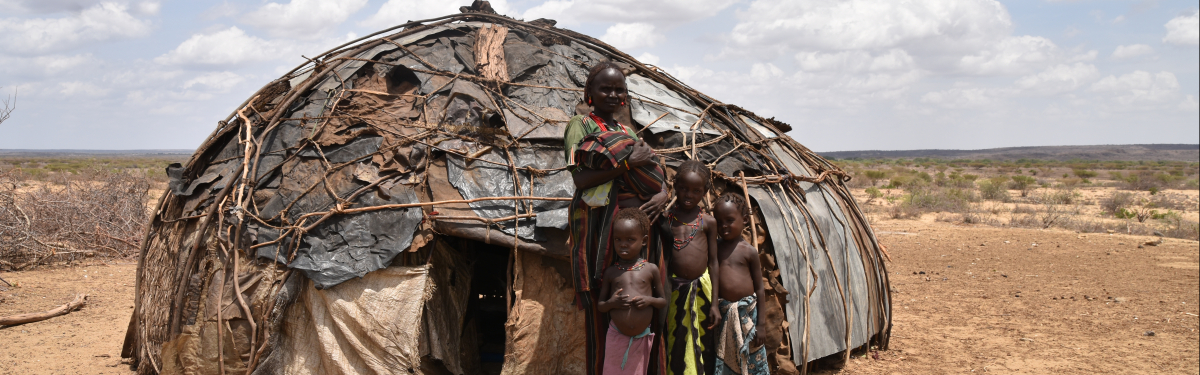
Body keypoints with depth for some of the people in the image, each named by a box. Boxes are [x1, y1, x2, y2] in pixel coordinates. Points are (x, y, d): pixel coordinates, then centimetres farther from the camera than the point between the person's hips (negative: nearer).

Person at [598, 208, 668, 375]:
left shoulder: (651, 269, 0)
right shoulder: (611, 272, 2)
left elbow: (664, 301, 7)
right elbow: (600, 305, 7)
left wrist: (650, 300, -14)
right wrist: (611, 303, -14)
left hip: (642, 337, 0)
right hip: (616, 336, 0)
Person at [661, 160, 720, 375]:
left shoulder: (707, 222, 2)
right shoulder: (666, 219, 2)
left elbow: (713, 262, 4)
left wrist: (714, 303, 2)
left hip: (701, 288, 0)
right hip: (675, 288, 0)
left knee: (702, 344, 8)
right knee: (676, 346, 6)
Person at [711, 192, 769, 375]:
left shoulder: (749, 251, -2)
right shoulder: (714, 249, 5)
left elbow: (759, 289, 0)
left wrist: (760, 324, -3)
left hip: (747, 313, -2)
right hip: (722, 314, 2)